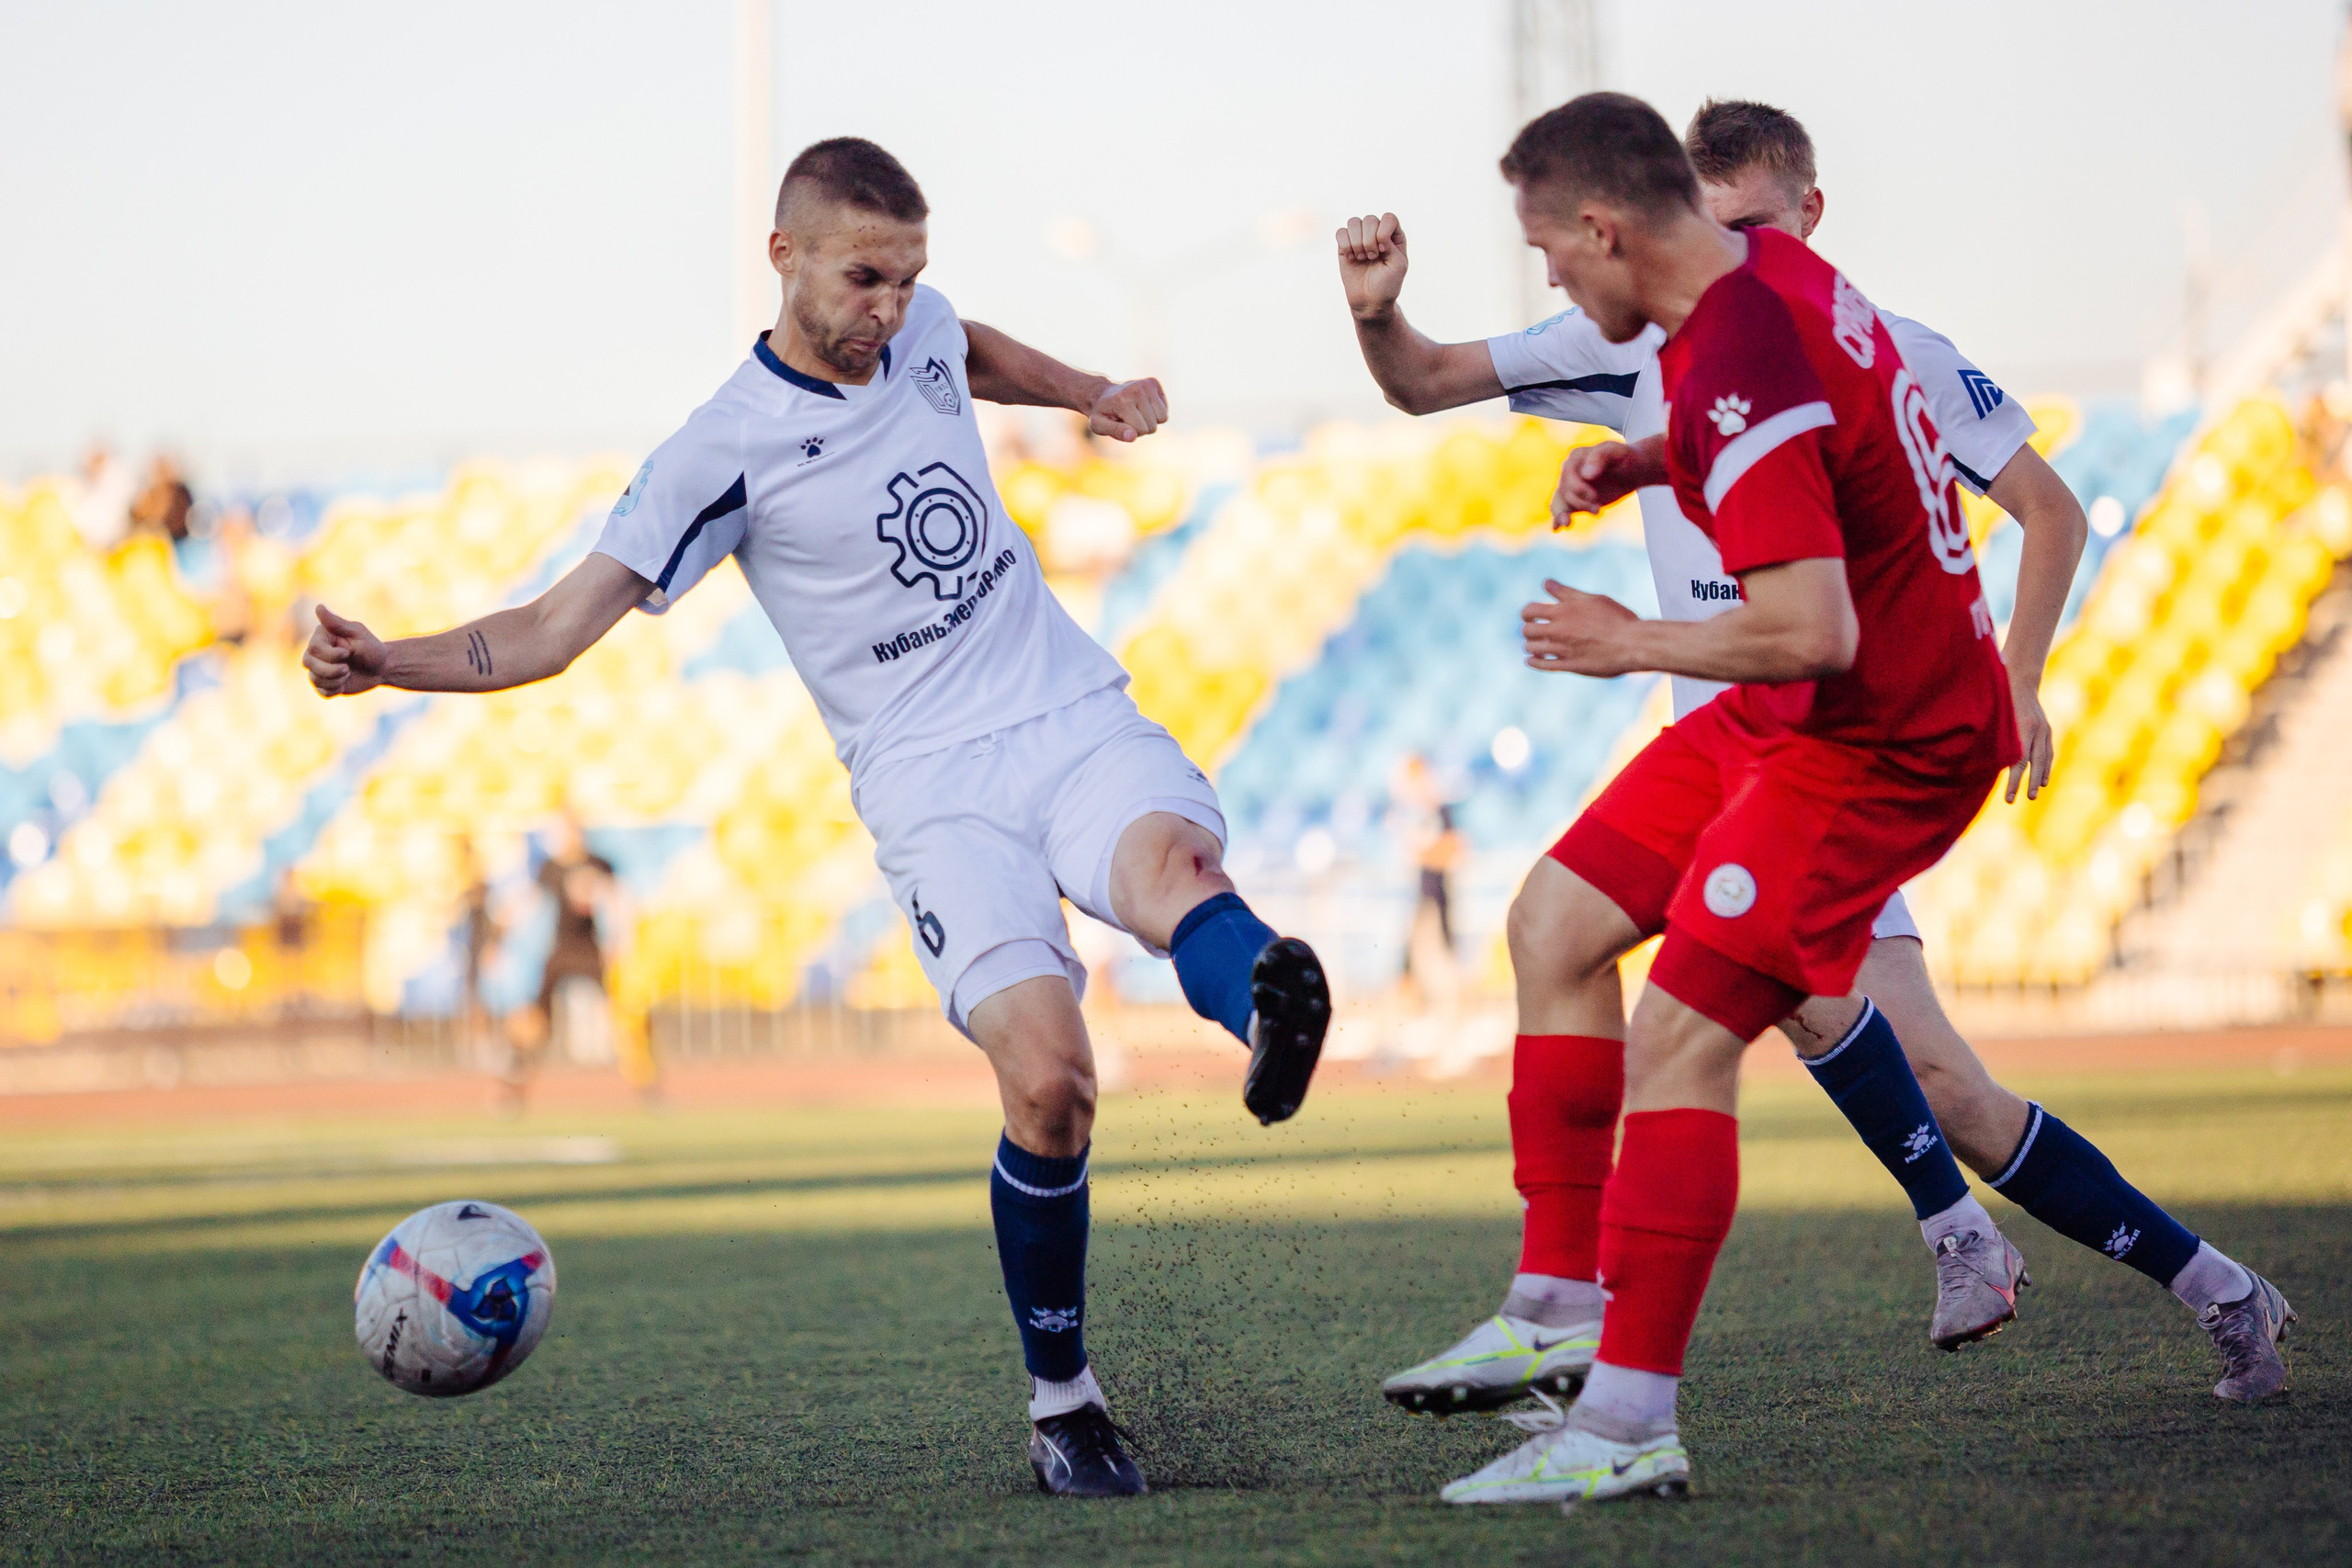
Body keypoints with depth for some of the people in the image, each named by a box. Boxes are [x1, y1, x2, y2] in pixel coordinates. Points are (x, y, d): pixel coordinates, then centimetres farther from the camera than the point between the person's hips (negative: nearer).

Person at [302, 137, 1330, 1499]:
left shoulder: (923, 333, 10)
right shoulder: (726, 451, -5)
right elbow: (551, 632, -8)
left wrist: (1094, 394, 29)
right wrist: (389, 662, -21)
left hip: (1082, 722, 4)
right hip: (937, 786, -3)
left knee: (1169, 867, -35)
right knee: (1047, 1079, -23)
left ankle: (1276, 1016, -68)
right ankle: (1063, 1403, -5)